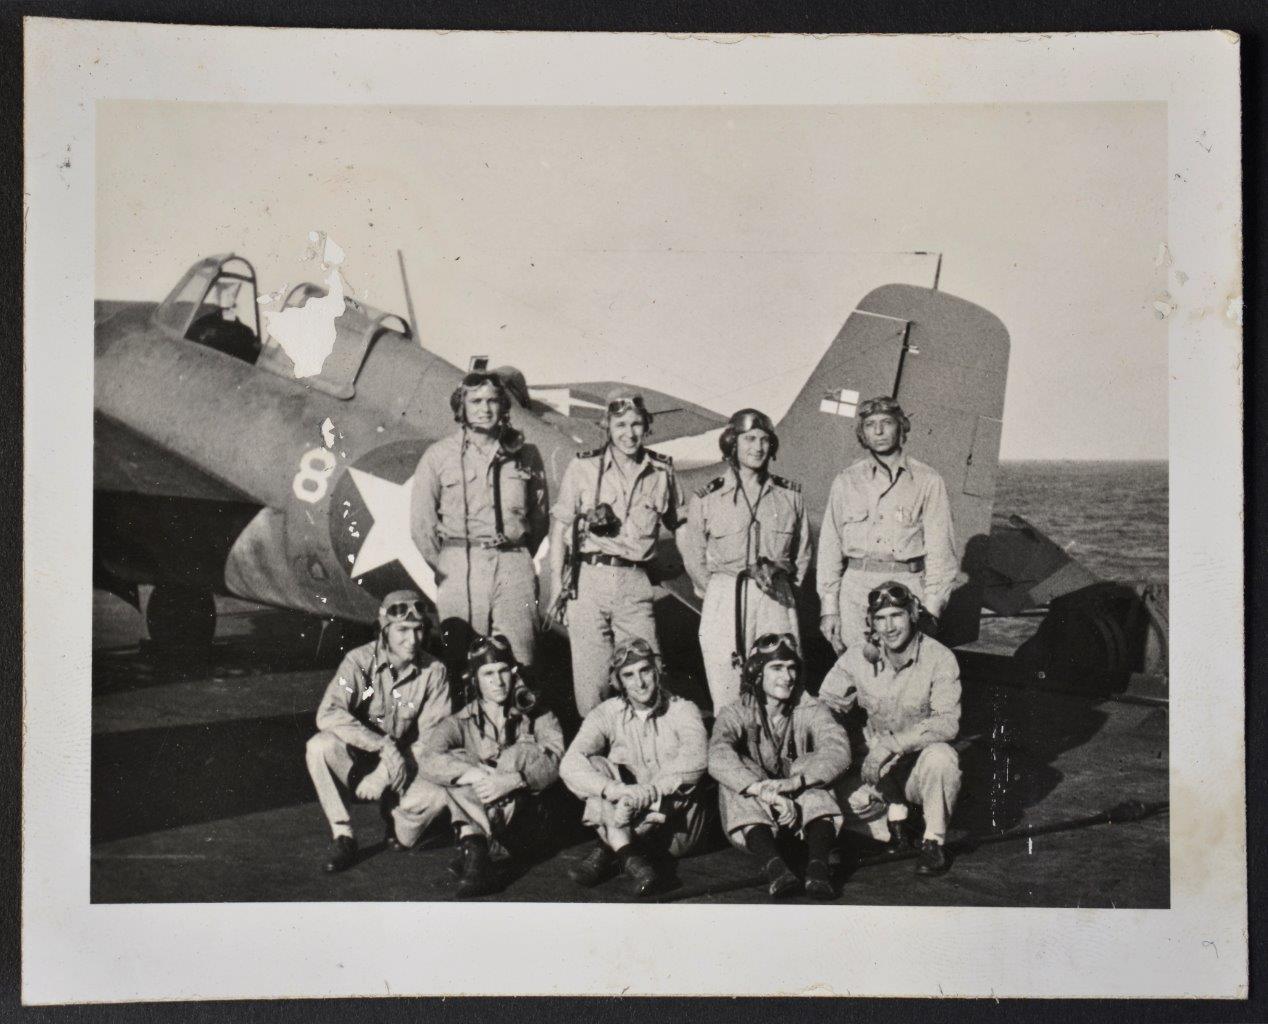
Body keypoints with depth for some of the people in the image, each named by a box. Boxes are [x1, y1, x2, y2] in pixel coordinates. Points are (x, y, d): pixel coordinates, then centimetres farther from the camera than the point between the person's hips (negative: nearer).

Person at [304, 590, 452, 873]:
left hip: (404, 768, 0)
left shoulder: (434, 672, -10)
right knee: (319, 746, -31)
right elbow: (327, 715, -25)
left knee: (436, 795, -31)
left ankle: (401, 835, 4)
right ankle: (342, 837, -16)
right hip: (356, 763, 0)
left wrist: (385, 774, -23)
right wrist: (384, 746, -34)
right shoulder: (359, 661, -13)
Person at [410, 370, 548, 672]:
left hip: (514, 564, 1)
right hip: (460, 564, -1)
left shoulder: (525, 454, 12)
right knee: (456, 655, -7)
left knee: (518, 658, -6)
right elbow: (421, 522, 7)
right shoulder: (439, 455, 6)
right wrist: (442, 567, 6)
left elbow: (539, 513, 18)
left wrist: (520, 555, 12)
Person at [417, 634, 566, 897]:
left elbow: (553, 762, -13)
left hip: (522, 816, -1)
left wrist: (512, 780, -31)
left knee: (523, 752, -21)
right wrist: (476, 776, -30)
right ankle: (472, 842, -41)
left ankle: (475, 847, -32)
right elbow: (428, 761, -15)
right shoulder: (461, 723, 6)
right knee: (457, 761, -20)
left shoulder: (537, 718, 6)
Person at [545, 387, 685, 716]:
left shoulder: (662, 471, 7)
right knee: (590, 675, 1)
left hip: (635, 584, 1)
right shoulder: (583, 468, 2)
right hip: (589, 580, -1)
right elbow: (559, 530, 5)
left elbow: (677, 524, 20)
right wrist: (556, 587, 0)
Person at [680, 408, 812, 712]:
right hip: (724, 605, -1)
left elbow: (802, 553, 18)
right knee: (728, 703, -3)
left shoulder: (789, 495, 9)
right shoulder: (706, 499, 3)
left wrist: (781, 582, 11)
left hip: (776, 602, 1)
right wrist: (722, 593, 9)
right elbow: (695, 559, 11)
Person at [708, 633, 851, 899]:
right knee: (734, 776, -27)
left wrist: (792, 782, -38)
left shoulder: (810, 710, 0)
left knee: (809, 768, -24)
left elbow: (838, 751, -21)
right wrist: (765, 793, -42)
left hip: (804, 814, 1)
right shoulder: (737, 713, -3)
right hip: (754, 821, -1)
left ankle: (817, 863, -43)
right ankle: (773, 864, -48)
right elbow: (718, 758, -26)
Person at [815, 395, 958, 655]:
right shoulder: (846, 482, 12)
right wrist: (829, 606, 5)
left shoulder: (927, 481, 6)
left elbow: (939, 549, 4)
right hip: (856, 591, 2)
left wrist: (931, 607, -5)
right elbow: (829, 548, 12)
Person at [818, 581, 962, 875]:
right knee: (849, 793, -26)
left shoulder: (938, 658, -14)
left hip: (922, 769, -2)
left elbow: (947, 721, -24)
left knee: (939, 756, -35)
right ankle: (895, 815, 2)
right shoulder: (858, 658, -5)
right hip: (879, 769, 2)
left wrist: (893, 743, -34)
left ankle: (934, 841, -15)